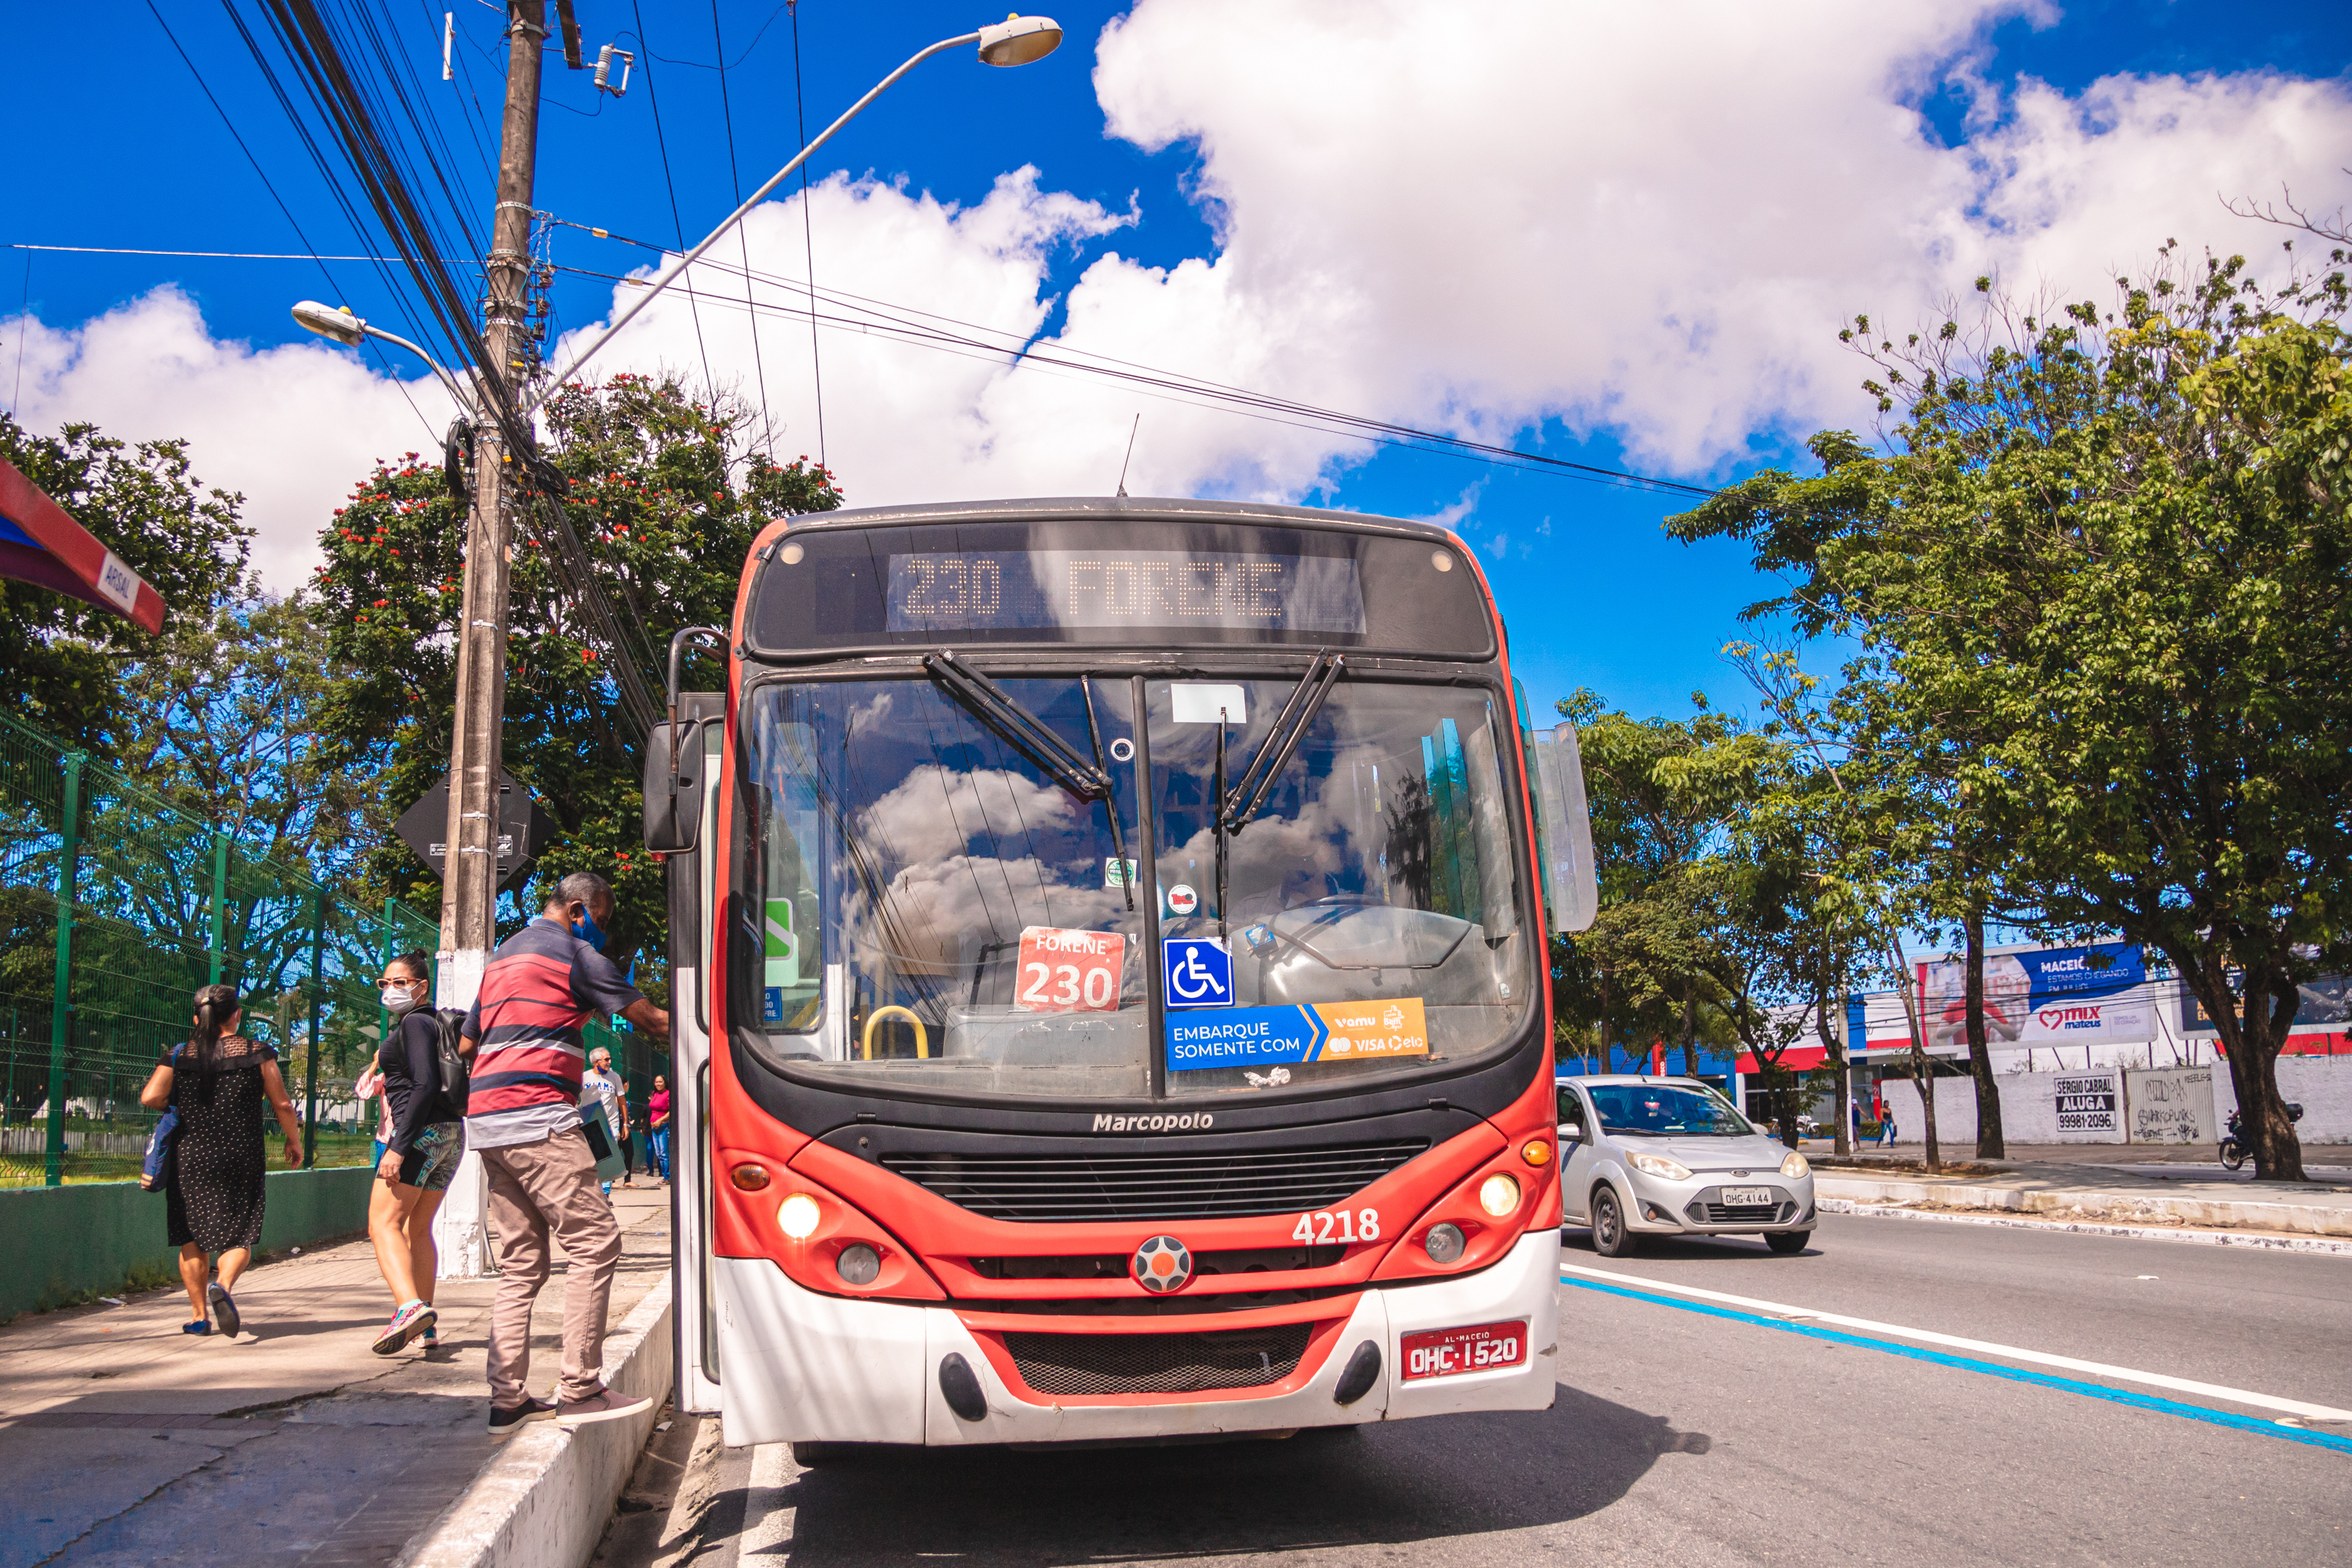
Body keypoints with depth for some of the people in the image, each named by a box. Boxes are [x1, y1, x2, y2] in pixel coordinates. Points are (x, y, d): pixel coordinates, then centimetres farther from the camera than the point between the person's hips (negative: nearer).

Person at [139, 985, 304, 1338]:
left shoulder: (179, 1056, 1)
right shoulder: (256, 1053, -3)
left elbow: (150, 1098, -9)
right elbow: (282, 1104, -4)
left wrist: (178, 1107, 12)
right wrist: (294, 1140, 10)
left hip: (191, 1157, 2)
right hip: (242, 1158, -2)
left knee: (193, 1238, 13)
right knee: (239, 1234, 5)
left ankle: (200, 1315, 16)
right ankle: (223, 1285, -23)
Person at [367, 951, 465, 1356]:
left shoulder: (414, 1023, -8)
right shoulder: (435, 1023, 20)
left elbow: (425, 1086, -19)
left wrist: (398, 1147, -23)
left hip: (422, 1130, -10)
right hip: (451, 1131, 10)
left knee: (383, 1222, -15)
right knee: (418, 1229, 15)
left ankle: (410, 1307, -33)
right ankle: (426, 1327, 18)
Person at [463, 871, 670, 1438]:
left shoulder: (502, 955, 24)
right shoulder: (574, 952, -2)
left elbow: (466, 1043, 29)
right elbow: (648, 1018, -3)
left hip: (486, 1123, 9)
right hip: (538, 1116, -9)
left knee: (520, 1262, 10)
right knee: (594, 1241, -8)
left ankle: (506, 1400, 8)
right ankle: (580, 1390, -10)